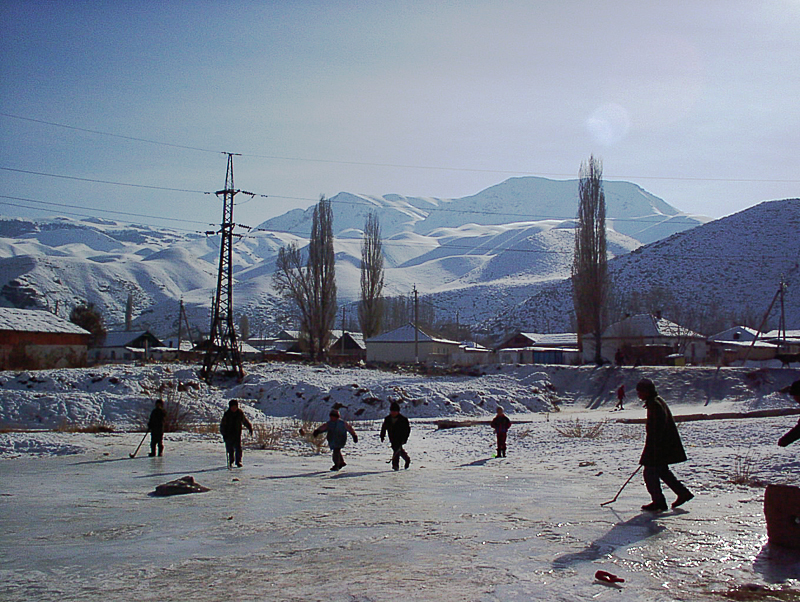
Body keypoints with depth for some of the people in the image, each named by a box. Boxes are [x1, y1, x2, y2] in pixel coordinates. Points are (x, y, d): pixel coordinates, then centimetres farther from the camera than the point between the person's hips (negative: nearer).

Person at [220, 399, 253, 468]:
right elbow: (222, 425, -1)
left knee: (238, 448, -8)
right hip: (229, 435, 0)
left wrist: (250, 428, 12)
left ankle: (238, 461, 2)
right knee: (230, 449, 6)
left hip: (237, 434, 0)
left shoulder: (240, 413, 0)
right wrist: (224, 434, -8)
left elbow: (245, 421, 14)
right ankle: (231, 461, 24)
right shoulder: (227, 414, -4)